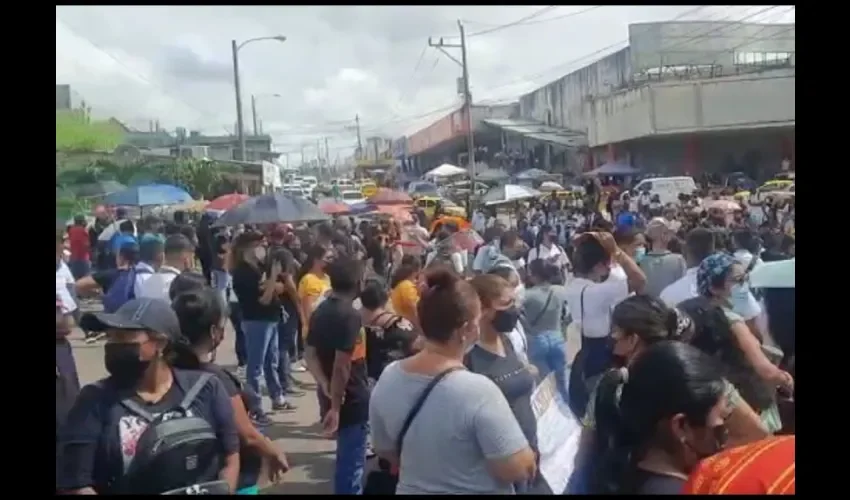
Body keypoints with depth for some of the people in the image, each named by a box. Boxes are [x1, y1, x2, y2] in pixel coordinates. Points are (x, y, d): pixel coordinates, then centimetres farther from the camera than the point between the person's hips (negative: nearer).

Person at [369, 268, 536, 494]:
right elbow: (519, 470, -24)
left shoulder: (388, 378, -12)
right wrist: (529, 456, -5)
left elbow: (385, 451, 2)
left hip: (411, 489, 4)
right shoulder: (477, 391, -29)